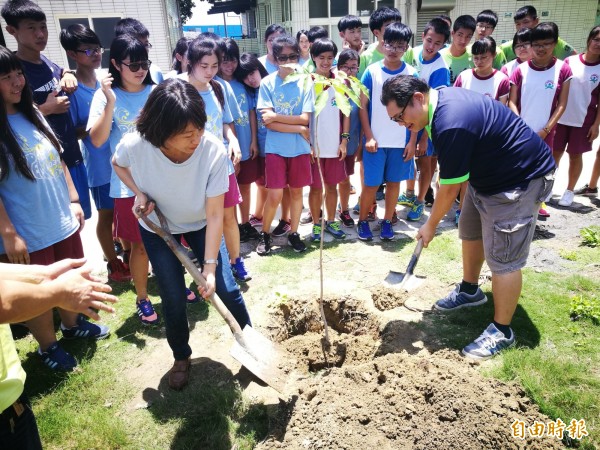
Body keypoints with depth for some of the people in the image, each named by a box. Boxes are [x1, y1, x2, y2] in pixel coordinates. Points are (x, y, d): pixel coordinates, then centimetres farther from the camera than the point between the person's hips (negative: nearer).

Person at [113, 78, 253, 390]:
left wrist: (210, 267, -27)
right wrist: (139, 194, -21)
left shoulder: (213, 150, -34)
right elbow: (118, 164, -3)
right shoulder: (134, 146, -31)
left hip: (200, 224, 0)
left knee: (224, 286, -1)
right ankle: (181, 357, 30)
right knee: (173, 298, 3)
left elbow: (214, 215, -28)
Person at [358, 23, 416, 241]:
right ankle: (362, 221, 22)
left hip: (401, 141, 2)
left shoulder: (412, 74, 0)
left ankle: (387, 222, 25)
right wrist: (369, 137, -8)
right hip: (376, 140, -1)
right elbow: (362, 105, -2)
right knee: (371, 184, 4)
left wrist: (412, 141, -3)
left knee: (394, 182, 10)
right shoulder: (371, 71, -3)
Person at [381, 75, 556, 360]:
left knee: (502, 258, -7)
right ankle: (470, 291, 41)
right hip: (487, 172, 10)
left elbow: (449, 188, -22)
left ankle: (501, 332, 8)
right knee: (469, 231, 20)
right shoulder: (441, 98, -2)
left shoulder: (451, 125, -33)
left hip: (521, 179, -10)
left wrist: (431, 226, -8)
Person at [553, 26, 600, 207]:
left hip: (584, 120, -1)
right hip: (561, 117, 1)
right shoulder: (569, 61, -1)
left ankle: (569, 190, 21)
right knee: (554, 153, 7)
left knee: (575, 155, 8)